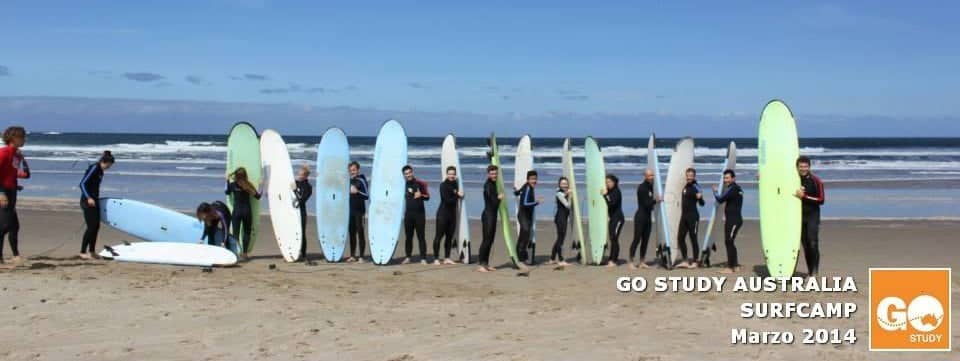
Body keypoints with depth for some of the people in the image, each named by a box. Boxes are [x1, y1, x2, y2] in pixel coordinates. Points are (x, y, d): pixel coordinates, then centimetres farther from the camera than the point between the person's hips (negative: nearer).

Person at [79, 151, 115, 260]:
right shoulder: (93, 168, -14)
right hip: (87, 201, -9)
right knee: (91, 226, -8)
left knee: (96, 226, 9)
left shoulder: (100, 171, 11)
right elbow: (82, 184, -18)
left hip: (95, 200, 9)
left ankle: (92, 251, 17)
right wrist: (88, 198, -27)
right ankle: (82, 252, -1)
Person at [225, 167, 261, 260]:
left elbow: (227, 192, 14)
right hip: (247, 210, 1)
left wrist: (227, 181, 19)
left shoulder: (233, 184, -7)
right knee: (247, 232, 11)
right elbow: (258, 196, 1)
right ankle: (245, 253, 10)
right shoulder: (249, 185, -6)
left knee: (235, 233, 2)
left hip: (237, 211, -1)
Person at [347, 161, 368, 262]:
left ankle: (361, 256, -4)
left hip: (359, 211, -6)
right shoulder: (349, 181, 12)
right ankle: (352, 255, 13)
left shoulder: (361, 181, -7)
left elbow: (367, 196, -14)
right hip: (350, 210, 6)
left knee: (360, 232, -5)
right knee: (352, 233, 8)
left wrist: (357, 191, -25)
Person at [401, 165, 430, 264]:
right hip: (408, 213, 3)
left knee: (421, 236, -2)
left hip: (420, 213, -3)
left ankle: (423, 258, -1)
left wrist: (421, 195, -20)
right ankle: (408, 257, 16)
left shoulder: (420, 183, -4)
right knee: (408, 236, 8)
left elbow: (427, 197, -3)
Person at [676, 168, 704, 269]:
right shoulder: (685, 187, 12)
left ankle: (694, 262, 6)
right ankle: (685, 261, 16)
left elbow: (701, 204, -20)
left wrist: (700, 198, -39)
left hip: (693, 216, -8)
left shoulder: (695, 187, -12)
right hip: (684, 216, 8)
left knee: (693, 239, -2)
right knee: (680, 238, 8)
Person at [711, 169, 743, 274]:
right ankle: (735, 266, 21)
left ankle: (730, 267, -9)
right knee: (729, 242, 15)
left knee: (729, 242, -9)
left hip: (734, 220, -11)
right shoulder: (736, 188, 18)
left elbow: (720, 199, -18)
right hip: (730, 219, 11)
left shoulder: (733, 189, -15)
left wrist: (715, 191, -2)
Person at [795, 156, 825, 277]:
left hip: (812, 215, -4)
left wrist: (804, 196, -19)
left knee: (813, 243, -12)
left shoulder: (815, 181, -9)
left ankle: (814, 271, -7)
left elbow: (821, 200, -12)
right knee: (805, 243, 7)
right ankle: (809, 271, 15)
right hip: (799, 215, 4)